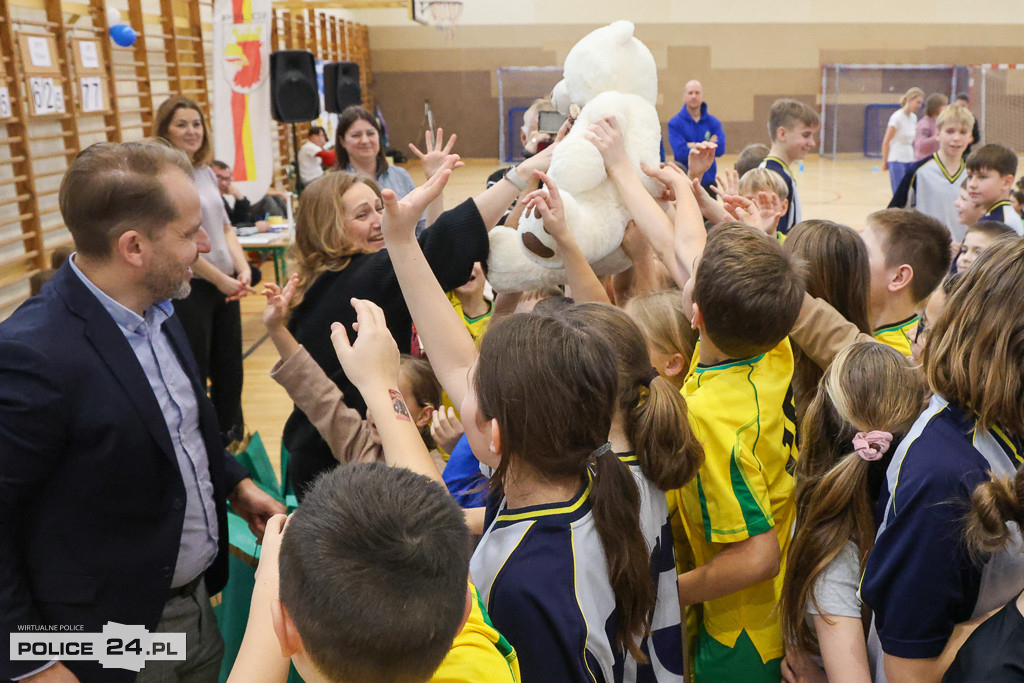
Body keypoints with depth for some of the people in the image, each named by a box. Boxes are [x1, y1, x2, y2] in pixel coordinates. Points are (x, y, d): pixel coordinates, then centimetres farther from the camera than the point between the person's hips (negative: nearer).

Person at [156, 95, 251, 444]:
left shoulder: (206, 172, 11)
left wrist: (242, 269, -1)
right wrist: (219, 279, -12)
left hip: (226, 285, 7)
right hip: (189, 289, -7)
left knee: (229, 369, 15)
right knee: (193, 375, 4)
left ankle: (232, 436, 31)